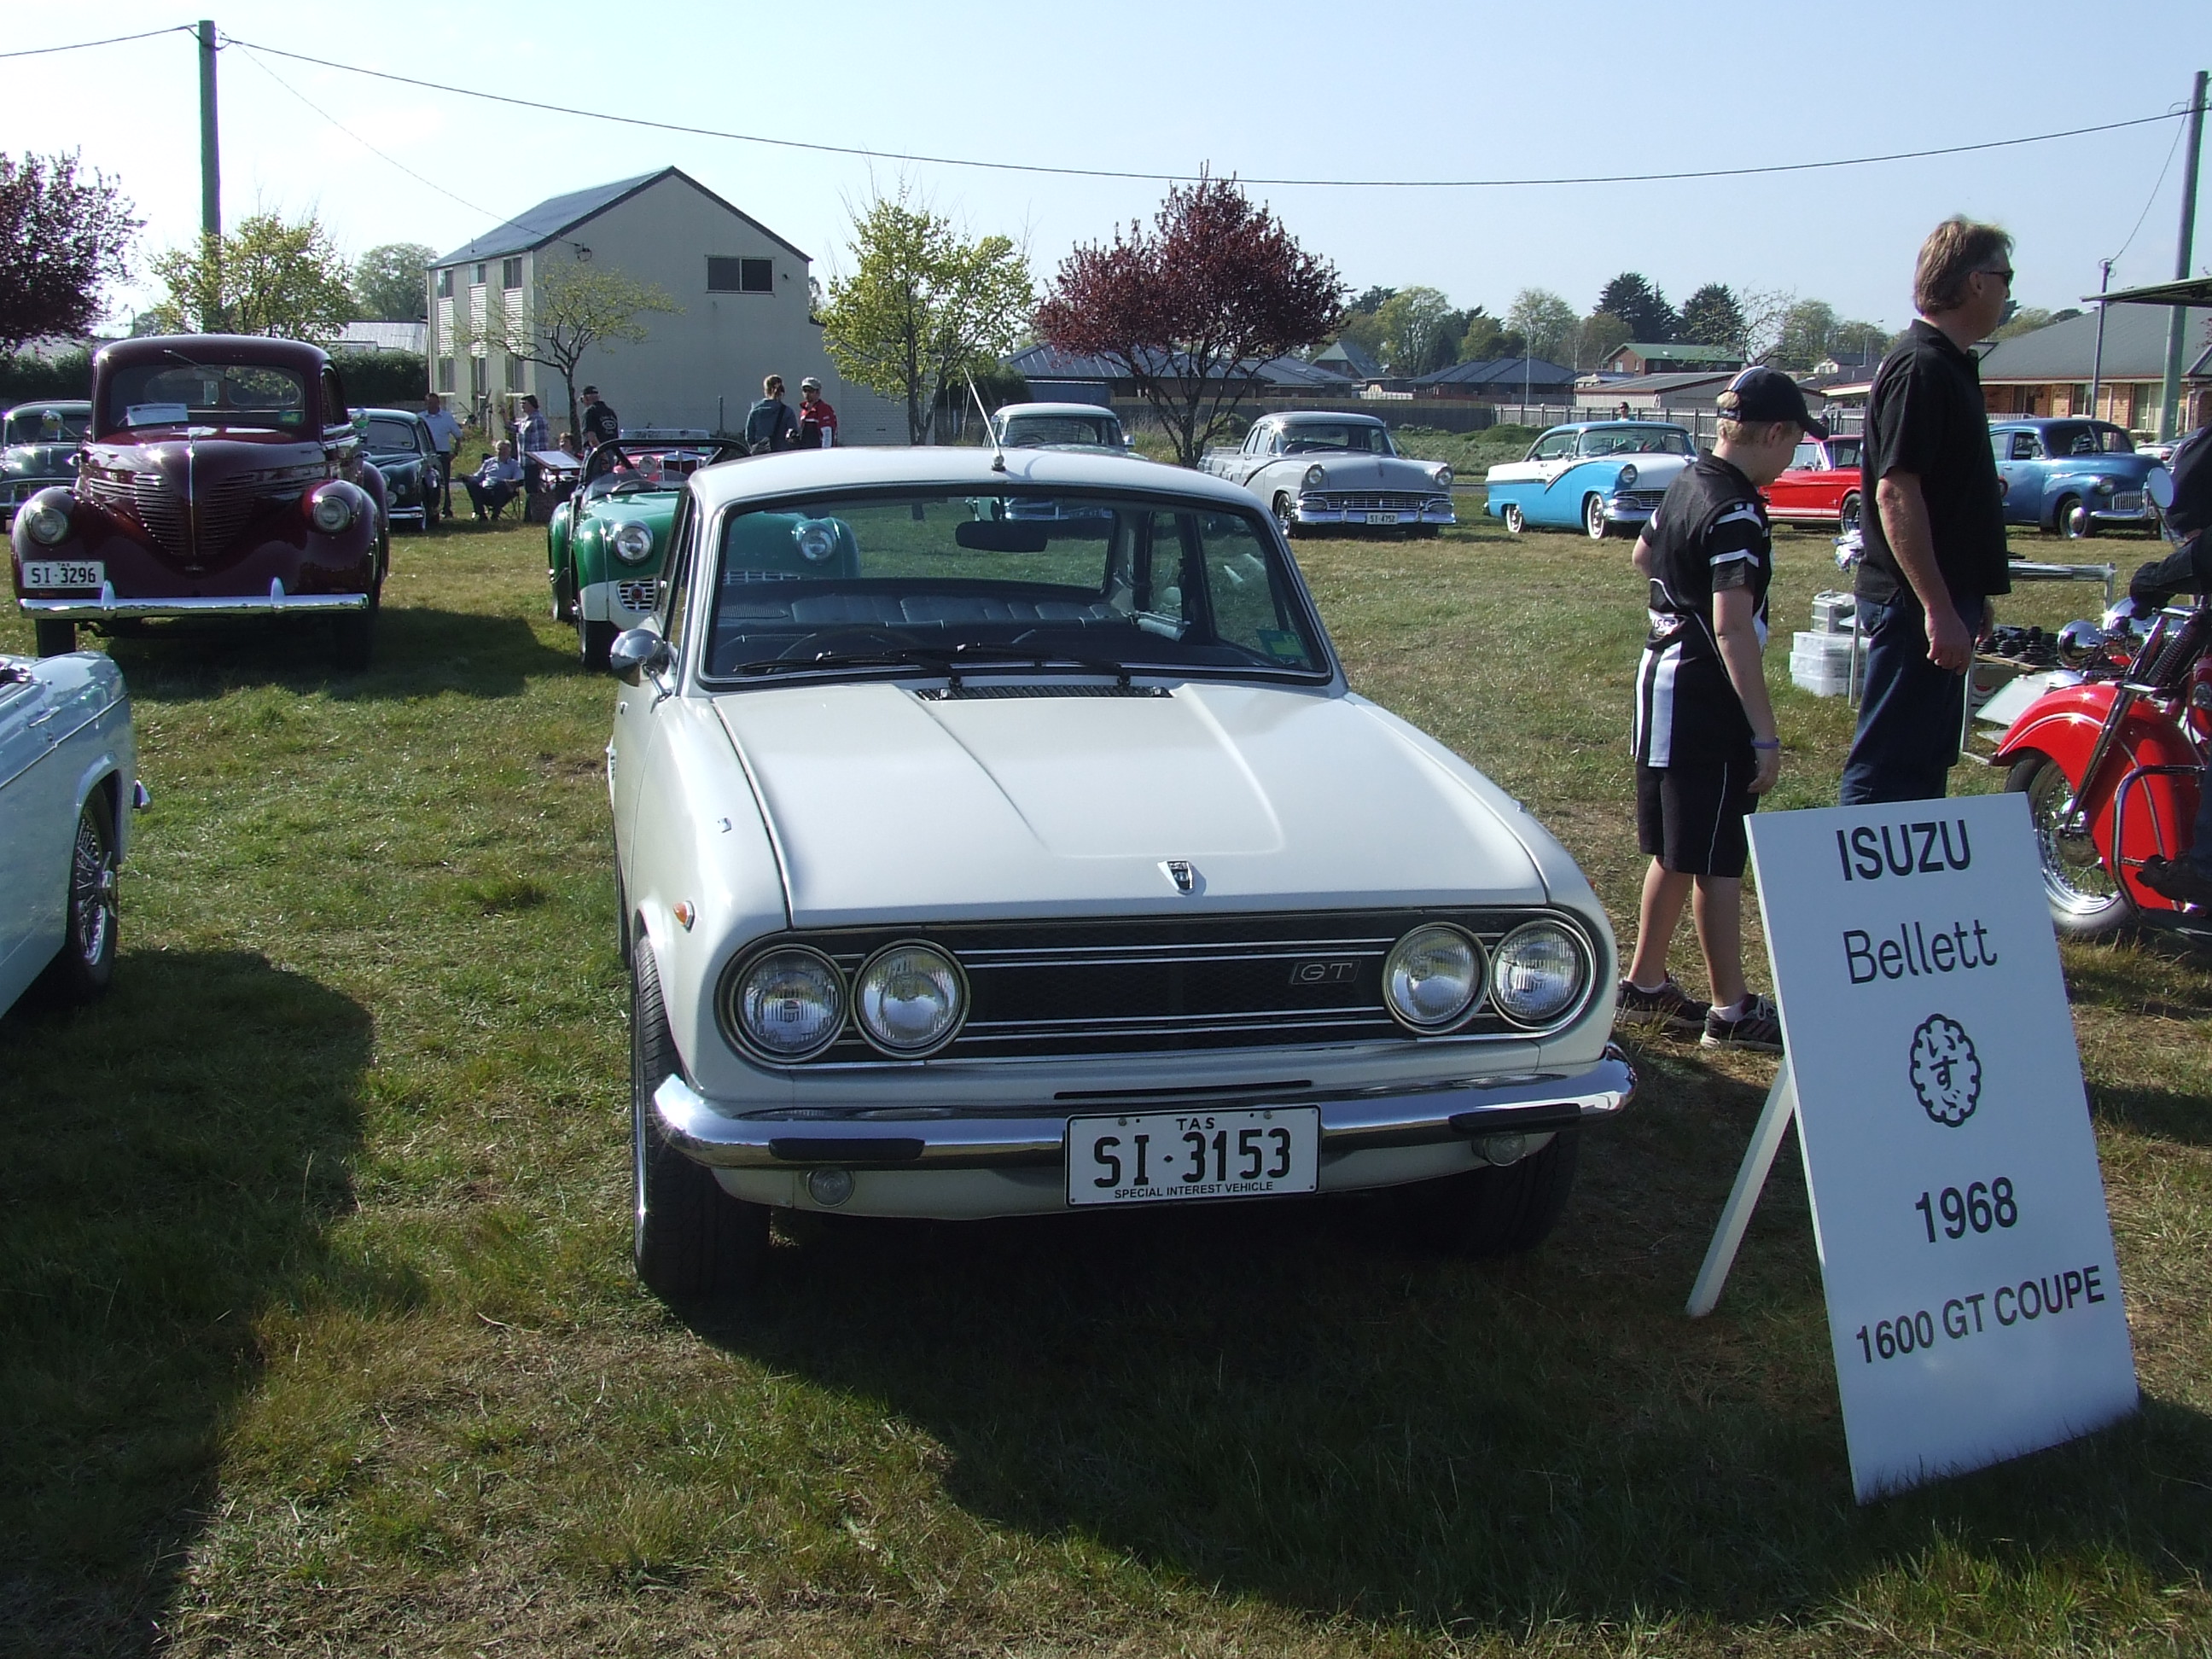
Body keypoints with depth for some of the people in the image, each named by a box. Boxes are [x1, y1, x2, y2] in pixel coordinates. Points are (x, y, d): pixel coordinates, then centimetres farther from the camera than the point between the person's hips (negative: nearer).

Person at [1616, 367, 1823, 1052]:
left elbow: (1644, 555, 28)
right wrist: (1766, 735, -25)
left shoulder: (1689, 481, 9)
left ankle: (1645, 985, 25)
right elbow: (1732, 629, -26)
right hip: (1706, 701, -10)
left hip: (1664, 683, 10)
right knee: (1718, 861, -2)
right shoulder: (1736, 512, -20)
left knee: (1676, 852, 17)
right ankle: (1731, 1011, 6)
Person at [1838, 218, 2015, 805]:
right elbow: (1895, 493, -23)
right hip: (1914, 603, -10)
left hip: (1942, 600, 10)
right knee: (1890, 768, -7)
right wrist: (1939, 609, -25)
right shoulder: (1920, 369, -16)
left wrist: (1969, 599, 24)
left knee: (1928, 760, 16)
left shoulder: (1950, 366, 16)